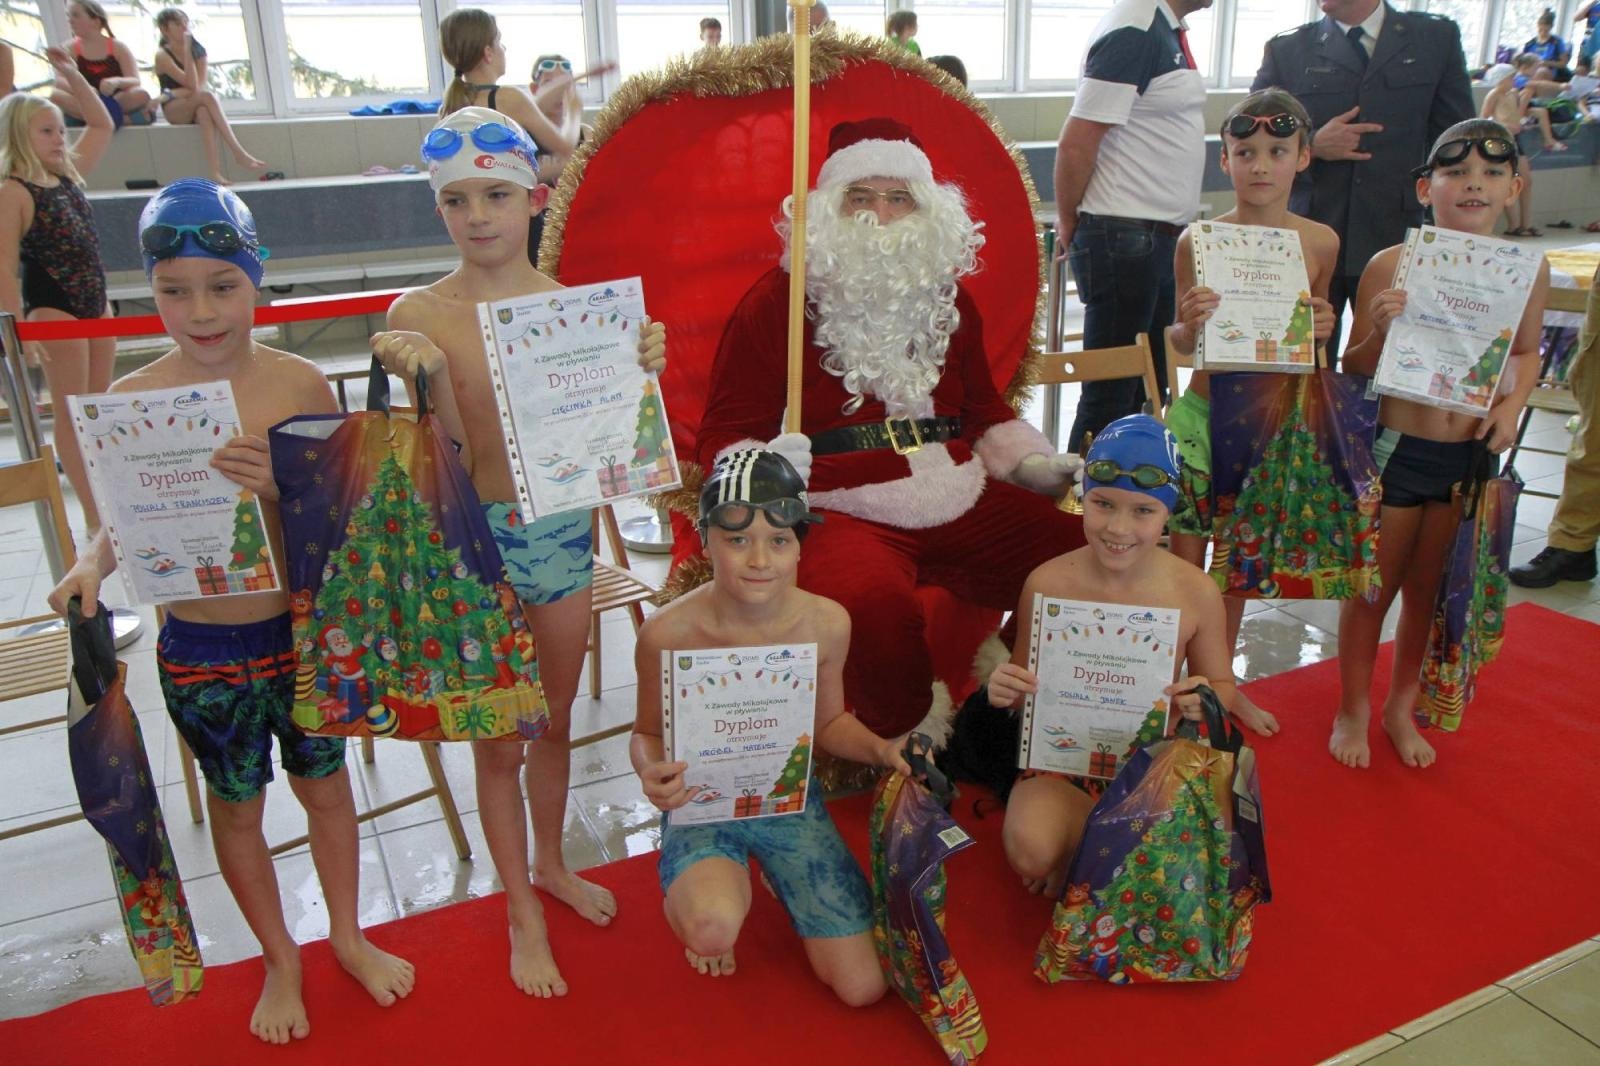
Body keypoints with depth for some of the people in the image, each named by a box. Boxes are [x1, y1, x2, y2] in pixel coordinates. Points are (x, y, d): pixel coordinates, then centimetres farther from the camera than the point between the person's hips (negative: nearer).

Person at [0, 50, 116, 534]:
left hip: (95, 302, 8)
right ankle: (94, 515, 4)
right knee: (71, 413, -1)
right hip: (52, 309, -7)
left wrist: (73, 76, 8)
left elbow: (102, 125, 18)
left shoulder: (70, 174, 8)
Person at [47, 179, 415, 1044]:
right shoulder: (132, 398, -9)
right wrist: (93, 562, -21)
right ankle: (280, 960, 42)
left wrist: (280, 486, -27)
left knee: (325, 784, 17)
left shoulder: (300, 382, -10)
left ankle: (348, 937, 43)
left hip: (302, 630, 0)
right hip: (200, 648, 0)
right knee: (236, 806, 17)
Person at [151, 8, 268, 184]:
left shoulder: (198, 50, 5)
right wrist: (187, 50, -21)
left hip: (195, 107, 3)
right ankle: (239, 153, -45)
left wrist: (173, 94, -19)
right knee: (207, 96, -33)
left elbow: (200, 86, -6)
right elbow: (192, 85, -21)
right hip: (174, 110, -3)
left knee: (205, 111, -36)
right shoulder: (162, 55, -9)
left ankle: (216, 172, -54)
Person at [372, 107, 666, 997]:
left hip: (565, 529, 3)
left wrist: (638, 369, -15)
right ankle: (525, 915, 32)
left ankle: (551, 864, 46)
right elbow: (450, 460, -12)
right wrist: (430, 378, -28)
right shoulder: (421, 315, -11)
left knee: (556, 721, 20)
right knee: (500, 739, 11)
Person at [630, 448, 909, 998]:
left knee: (863, 988, 1)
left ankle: (776, 875, 27)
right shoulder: (668, 634, -20)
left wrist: (882, 749, -15)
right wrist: (652, 773, -26)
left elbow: (828, 722, 5)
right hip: (701, 808, -2)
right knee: (713, 929, -36)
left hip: (792, 804, 3)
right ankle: (693, 894, 5)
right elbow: (648, 733, -3)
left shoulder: (827, 622, -13)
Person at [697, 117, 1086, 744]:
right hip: (845, 513, -5)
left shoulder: (948, 298, 19)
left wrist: (1038, 465, 13)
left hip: (965, 504, 6)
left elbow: (983, 411, 29)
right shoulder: (778, 302, 2)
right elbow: (726, 436, 2)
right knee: (869, 606, -37)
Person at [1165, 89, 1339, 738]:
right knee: (1185, 557, 3)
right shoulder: (1198, 241, -9)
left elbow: (1312, 332, 13)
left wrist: (1320, 329, -9)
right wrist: (1190, 324, -24)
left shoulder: (1320, 242, -1)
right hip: (1203, 415, -3)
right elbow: (1182, 344, -3)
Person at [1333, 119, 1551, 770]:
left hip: (1471, 456, 3)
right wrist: (1379, 330, -26)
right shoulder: (1391, 266, -12)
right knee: (1372, 588, 8)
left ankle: (1401, 708, 35)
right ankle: (1352, 711, 27)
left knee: (1427, 592, 16)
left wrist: (1511, 405, -3)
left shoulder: (1528, 269, -2)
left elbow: (1527, 351, 14)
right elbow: (1354, 370, -6)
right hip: (1396, 448, -3)